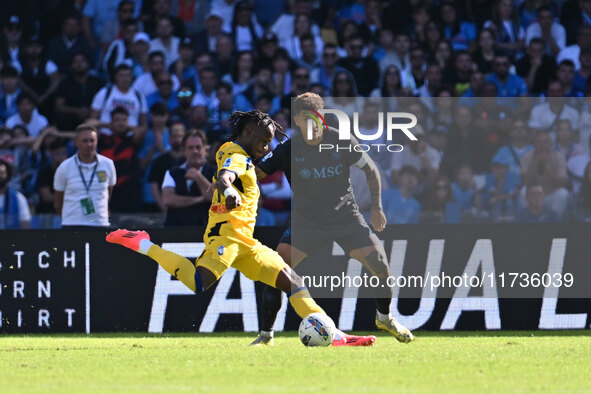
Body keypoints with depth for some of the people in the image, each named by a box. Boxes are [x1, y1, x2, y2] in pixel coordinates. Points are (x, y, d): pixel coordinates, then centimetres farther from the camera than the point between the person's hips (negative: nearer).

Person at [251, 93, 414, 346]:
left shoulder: (341, 142, -10)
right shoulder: (289, 149, -11)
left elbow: (370, 169, 4)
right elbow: (257, 173, -10)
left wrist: (376, 207, 3)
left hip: (346, 216, 0)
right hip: (306, 221, 0)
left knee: (380, 264, -12)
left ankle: (384, 318, 17)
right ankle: (266, 334, -7)